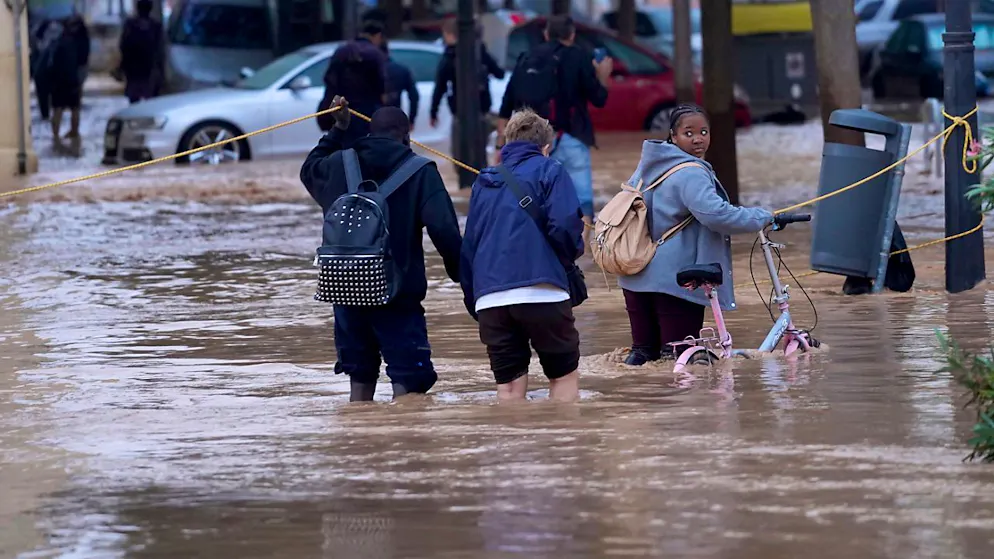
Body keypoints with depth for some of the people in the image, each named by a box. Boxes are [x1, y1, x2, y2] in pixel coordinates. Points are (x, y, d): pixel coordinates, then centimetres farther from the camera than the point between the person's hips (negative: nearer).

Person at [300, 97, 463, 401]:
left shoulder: (338, 165, 6)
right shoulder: (420, 172, -5)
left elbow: (310, 170, 31)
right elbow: (445, 230, -15)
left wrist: (338, 131, 38)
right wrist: (461, 273, -3)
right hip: (399, 293, -5)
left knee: (360, 377, 17)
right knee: (409, 379, -4)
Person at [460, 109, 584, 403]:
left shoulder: (484, 182, 22)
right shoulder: (548, 171, 6)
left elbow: (468, 247, 21)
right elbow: (564, 225, -8)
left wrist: (474, 302, 24)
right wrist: (572, 252, 13)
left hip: (489, 299, 4)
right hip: (540, 291, -4)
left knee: (509, 387, 4)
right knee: (564, 376, 8)